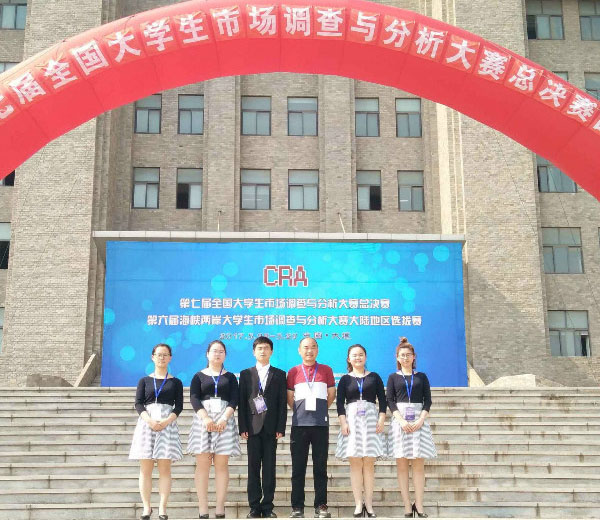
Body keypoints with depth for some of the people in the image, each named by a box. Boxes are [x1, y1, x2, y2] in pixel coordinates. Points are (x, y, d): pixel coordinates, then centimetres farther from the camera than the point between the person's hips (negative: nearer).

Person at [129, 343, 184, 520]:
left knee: (164, 467, -3)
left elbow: (179, 406, 2)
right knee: (146, 468, 0)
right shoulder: (144, 381, 10)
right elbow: (138, 404, 1)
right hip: (146, 423, 1)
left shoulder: (176, 382, 9)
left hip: (167, 424, -1)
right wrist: (150, 420, -15)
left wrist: (166, 421, -15)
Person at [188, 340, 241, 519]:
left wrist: (224, 418, -15)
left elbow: (234, 400, 1)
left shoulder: (230, 377, 13)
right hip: (203, 419, 0)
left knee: (222, 464, -2)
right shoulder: (199, 376, 10)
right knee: (202, 464, -4)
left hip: (224, 420, 1)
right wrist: (206, 418, -17)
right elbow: (194, 399, -3)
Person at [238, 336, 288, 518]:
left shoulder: (279, 375, 9)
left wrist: (281, 428, -4)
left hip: (271, 427, 0)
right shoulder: (246, 374, 9)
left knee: (269, 467, 1)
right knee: (253, 467, 1)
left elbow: (283, 403, 4)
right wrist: (243, 427, -4)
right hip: (253, 426, 0)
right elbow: (242, 402, 4)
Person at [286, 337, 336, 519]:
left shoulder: (326, 370, 9)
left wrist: (319, 409, 10)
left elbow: (331, 394, 13)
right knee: (298, 467, 1)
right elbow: (289, 398, 13)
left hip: (321, 424, 0)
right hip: (299, 424, 0)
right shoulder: (293, 372, 9)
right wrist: (300, 411, 9)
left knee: (320, 467, 2)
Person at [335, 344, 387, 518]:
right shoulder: (345, 379, 10)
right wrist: (343, 422, -8)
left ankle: (368, 504, 1)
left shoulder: (374, 377, 11)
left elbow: (382, 399, 8)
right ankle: (358, 505, -1)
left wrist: (382, 419, -4)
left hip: (371, 419, 0)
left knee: (369, 463, -2)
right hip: (351, 420, 0)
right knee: (355, 463, -3)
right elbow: (340, 402, 4)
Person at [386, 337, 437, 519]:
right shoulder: (393, 377, 10)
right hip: (400, 420, 0)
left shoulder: (421, 377, 11)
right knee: (402, 464, -2)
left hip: (419, 420, 0)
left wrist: (420, 420, -10)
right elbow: (390, 401, 1)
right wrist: (401, 420, -13)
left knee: (419, 463, -3)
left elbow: (428, 401, 5)